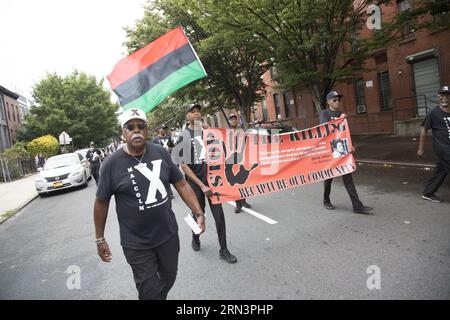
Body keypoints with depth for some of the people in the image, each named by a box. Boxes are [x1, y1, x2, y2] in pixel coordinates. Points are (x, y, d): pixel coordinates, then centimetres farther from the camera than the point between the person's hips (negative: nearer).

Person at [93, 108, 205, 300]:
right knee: (150, 292, 5)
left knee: (169, 279, 21)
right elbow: (101, 202, -1)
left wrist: (198, 213, -6)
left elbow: (181, 184, 2)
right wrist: (100, 239, 4)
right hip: (136, 244, -3)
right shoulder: (112, 163, -11)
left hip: (169, 235, 3)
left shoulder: (161, 153, -4)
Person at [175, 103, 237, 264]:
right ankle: (195, 238, 41)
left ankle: (223, 250, 12)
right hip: (195, 181, -3)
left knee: (219, 213, 0)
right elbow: (183, 165, -10)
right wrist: (201, 185, -15)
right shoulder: (183, 136, -6)